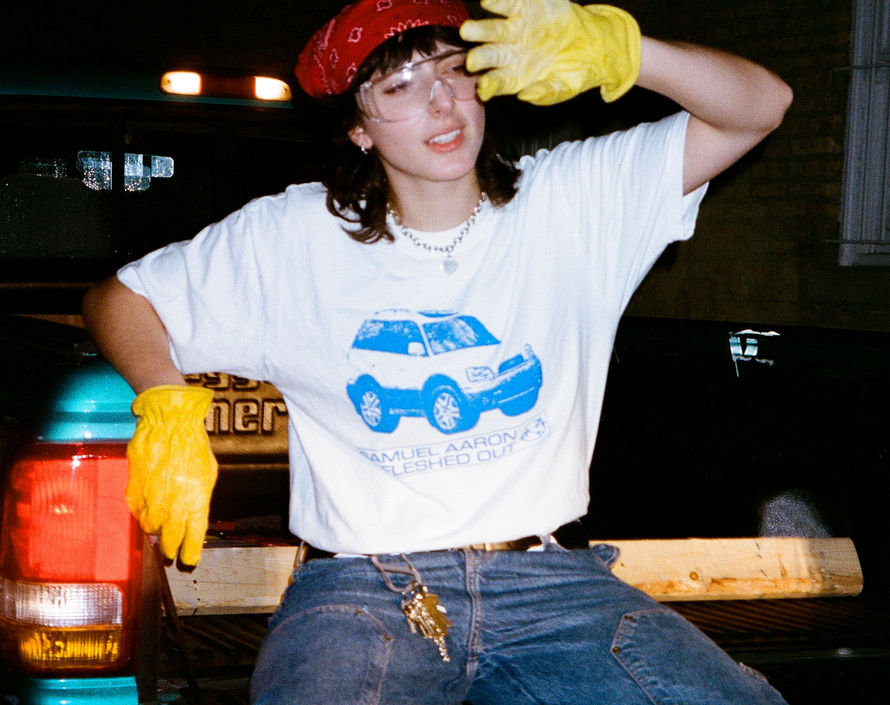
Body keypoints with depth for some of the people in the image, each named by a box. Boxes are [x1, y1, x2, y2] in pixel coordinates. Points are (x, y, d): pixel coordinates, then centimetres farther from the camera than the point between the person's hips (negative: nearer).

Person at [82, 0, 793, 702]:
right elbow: (118, 298, 14)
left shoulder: (573, 201, 5)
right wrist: (169, 407, -4)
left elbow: (760, 106, -1)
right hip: (360, 588, -2)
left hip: (551, 586, 2)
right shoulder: (291, 239, 4)